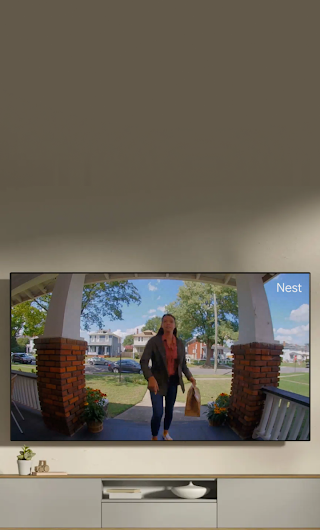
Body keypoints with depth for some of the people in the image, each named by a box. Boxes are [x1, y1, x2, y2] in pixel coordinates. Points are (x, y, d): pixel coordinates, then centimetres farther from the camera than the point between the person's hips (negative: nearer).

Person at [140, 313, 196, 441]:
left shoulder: (180, 343, 0)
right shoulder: (154, 341, -14)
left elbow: (183, 363, 10)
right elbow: (143, 361, -20)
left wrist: (189, 376, -7)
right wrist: (150, 378, -36)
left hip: (173, 381, 4)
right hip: (158, 381, -4)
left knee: (169, 410, 16)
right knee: (158, 413, -9)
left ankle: (166, 433, 41)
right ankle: (154, 438, 12)